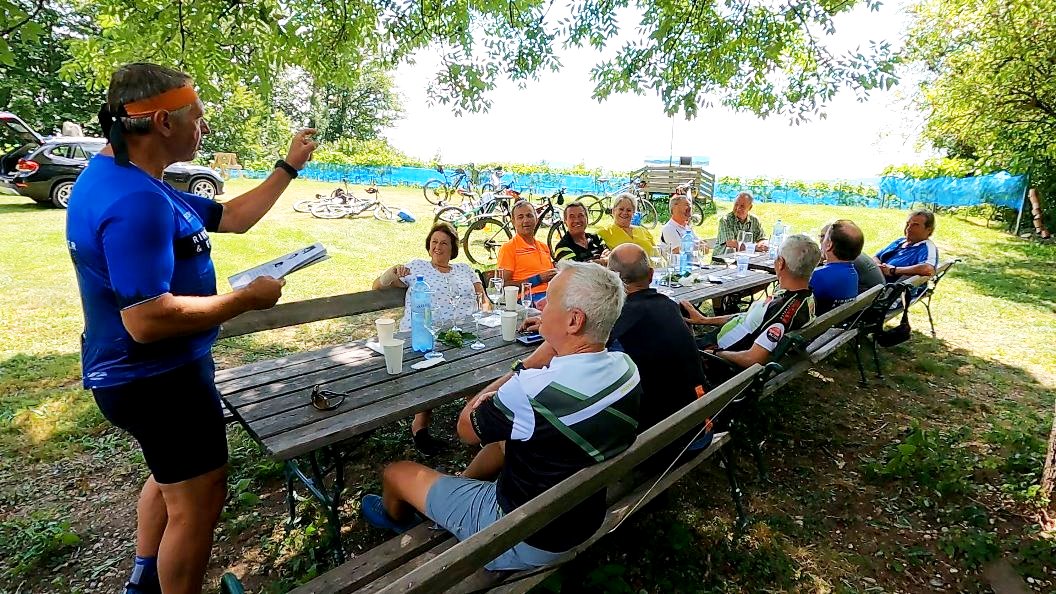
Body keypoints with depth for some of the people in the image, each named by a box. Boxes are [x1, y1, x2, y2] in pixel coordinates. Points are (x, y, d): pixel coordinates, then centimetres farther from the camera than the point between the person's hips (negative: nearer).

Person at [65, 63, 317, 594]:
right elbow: (147, 320, -34)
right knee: (198, 500, 6)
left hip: (148, 373, 11)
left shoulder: (132, 181, 7)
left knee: (173, 477, 29)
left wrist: (289, 166, 12)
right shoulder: (135, 199, -28)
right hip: (159, 380, -11)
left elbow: (231, 218, 12)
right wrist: (247, 298, -23)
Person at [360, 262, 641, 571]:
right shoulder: (627, 368, -13)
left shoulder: (533, 390, -35)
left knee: (396, 472, 10)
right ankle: (454, 490, 46)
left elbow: (467, 429, -15)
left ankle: (396, 517, 45)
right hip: (585, 521, 7)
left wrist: (529, 364, -14)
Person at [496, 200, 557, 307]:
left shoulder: (544, 247, 26)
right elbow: (504, 285, -4)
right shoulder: (508, 248, 5)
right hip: (530, 298, -7)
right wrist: (538, 279, -9)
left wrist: (556, 274, 7)